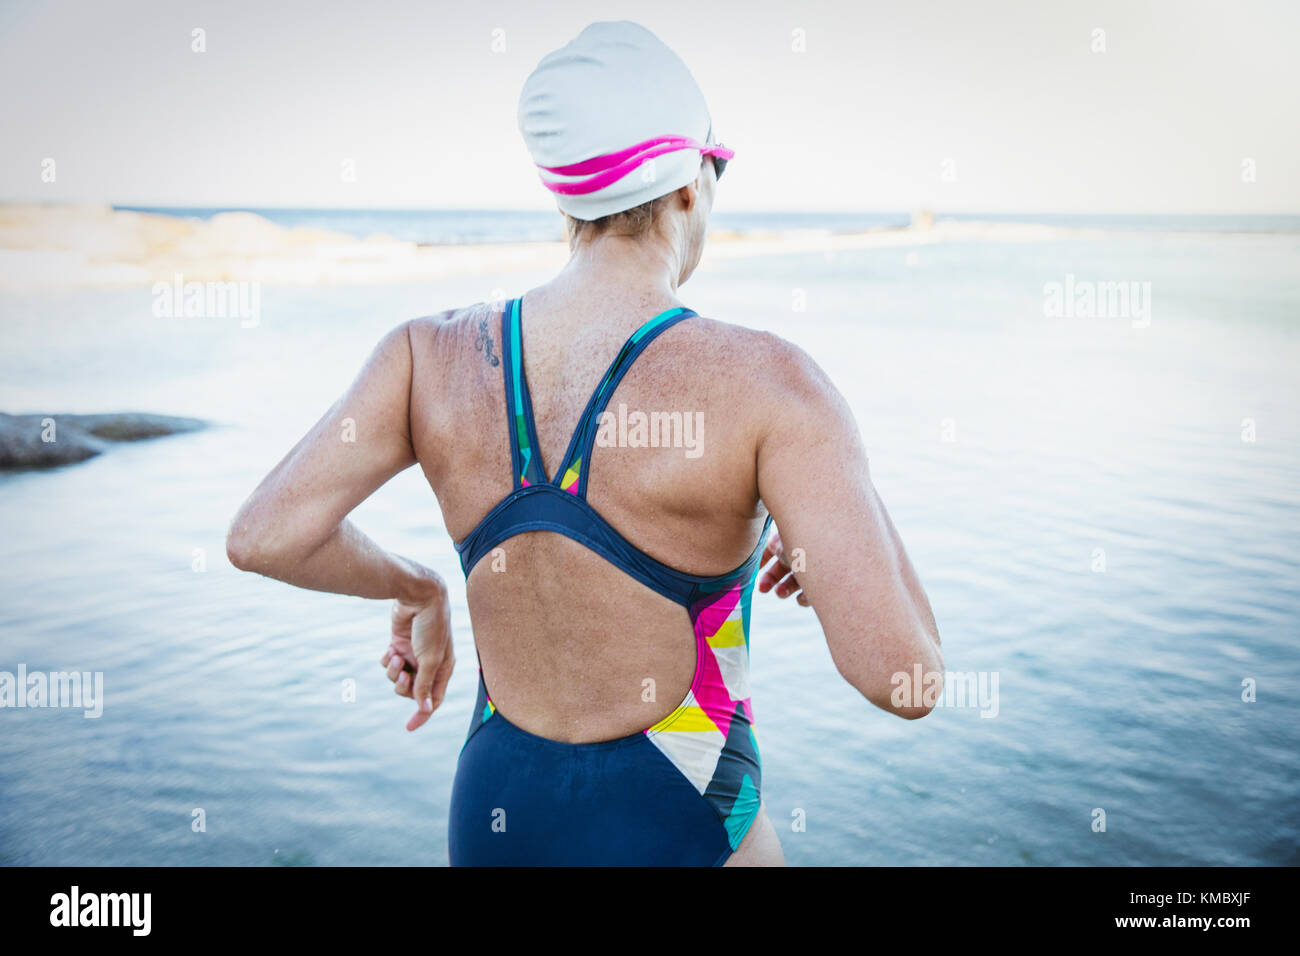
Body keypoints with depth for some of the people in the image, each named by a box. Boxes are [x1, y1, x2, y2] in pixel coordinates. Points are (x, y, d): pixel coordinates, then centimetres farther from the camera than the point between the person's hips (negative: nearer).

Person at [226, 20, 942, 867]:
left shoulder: (432, 354, -9)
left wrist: (416, 588, 6)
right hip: (677, 827, -4)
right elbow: (903, 675, -25)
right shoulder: (766, 383, -21)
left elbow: (262, 537, -13)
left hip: (493, 817, 4)